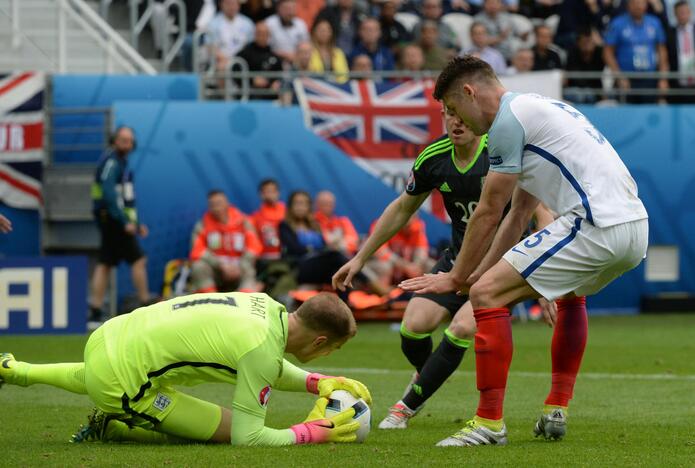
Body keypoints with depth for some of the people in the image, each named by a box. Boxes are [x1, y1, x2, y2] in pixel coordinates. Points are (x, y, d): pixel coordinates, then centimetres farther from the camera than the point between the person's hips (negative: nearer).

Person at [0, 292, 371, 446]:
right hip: (120, 382, -9)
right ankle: (114, 428, -3)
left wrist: (319, 383, 12)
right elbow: (247, 437, -22)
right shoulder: (262, 348, -23)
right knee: (228, 428, -9)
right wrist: (313, 432, -12)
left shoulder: (267, 305, 2)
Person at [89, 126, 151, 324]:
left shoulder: (121, 162, 20)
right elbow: (109, 194, -21)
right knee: (138, 259, -8)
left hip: (116, 220, 10)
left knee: (104, 264, 6)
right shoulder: (111, 161, -11)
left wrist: (136, 224, 24)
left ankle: (95, 312, 4)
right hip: (113, 219, -10)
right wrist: (125, 221, -23)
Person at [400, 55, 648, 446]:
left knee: (487, 294, -8)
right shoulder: (537, 108, 27)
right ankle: (556, 412, 34)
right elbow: (518, 215, 31)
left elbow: (489, 214, 1)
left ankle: (490, 423, -8)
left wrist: (457, 278, 11)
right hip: (635, 227, 10)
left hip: (595, 227, -10)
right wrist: (478, 272, 30)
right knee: (571, 295, 38)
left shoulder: (509, 118, -3)